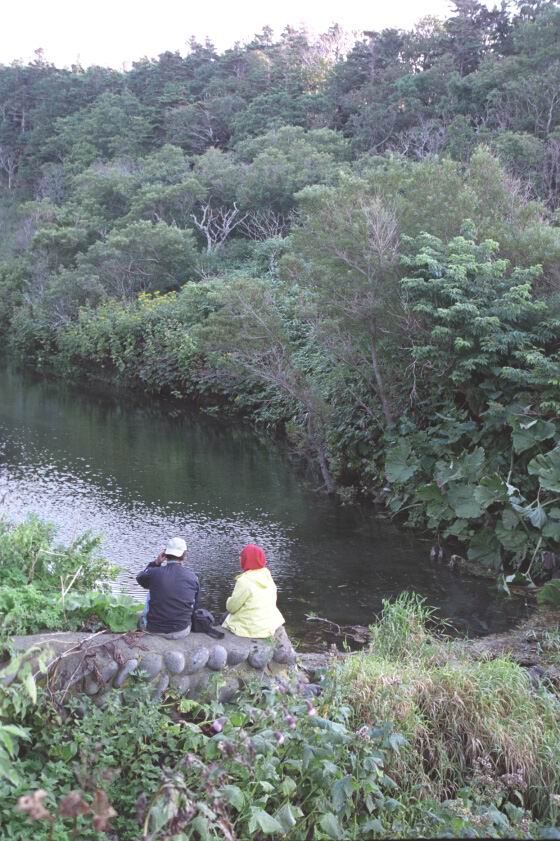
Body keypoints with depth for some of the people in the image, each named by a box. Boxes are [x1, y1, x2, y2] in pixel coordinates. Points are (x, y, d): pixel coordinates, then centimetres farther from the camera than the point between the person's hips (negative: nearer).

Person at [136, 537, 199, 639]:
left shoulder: (154, 573, -14)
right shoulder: (192, 577, -7)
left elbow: (140, 578, 11)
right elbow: (195, 606, 6)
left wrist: (155, 563, 6)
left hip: (154, 631, -1)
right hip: (182, 632, 1)